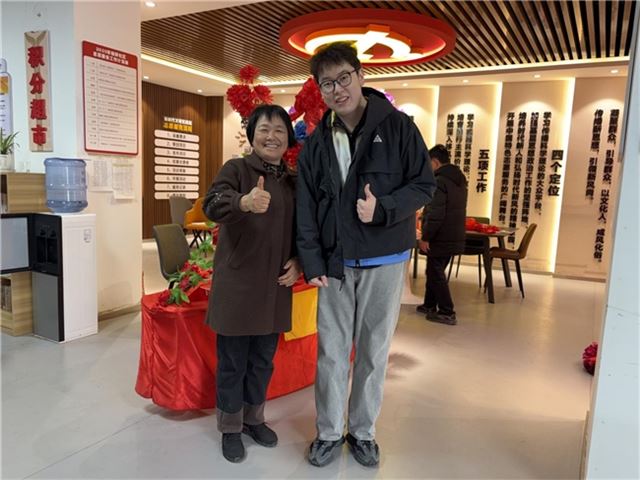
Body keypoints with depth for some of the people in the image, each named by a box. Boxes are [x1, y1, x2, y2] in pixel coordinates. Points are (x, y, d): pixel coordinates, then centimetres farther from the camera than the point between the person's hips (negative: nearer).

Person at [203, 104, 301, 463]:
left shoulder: (293, 181, 8)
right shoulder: (236, 169, -6)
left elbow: (300, 231, 15)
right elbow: (213, 204, -26)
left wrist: (298, 262, -3)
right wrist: (244, 202, -47)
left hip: (276, 285, 5)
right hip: (237, 283, -4)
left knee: (263, 359, 17)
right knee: (233, 360, 8)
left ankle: (254, 417, 38)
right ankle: (230, 427, 29)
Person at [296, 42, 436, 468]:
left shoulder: (398, 127, -5)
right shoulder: (317, 142, 3)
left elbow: (424, 185, -4)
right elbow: (306, 207, 3)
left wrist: (383, 209, -22)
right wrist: (312, 262, -5)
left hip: (384, 261, -2)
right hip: (336, 263, 2)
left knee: (374, 351, 10)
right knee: (331, 351, 9)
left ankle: (363, 432, 30)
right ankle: (329, 433, 28)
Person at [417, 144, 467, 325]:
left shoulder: (440, 181, -17)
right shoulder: (460, 179, 13)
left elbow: (435, 214, -24)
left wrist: (425, 237, -17)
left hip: (440, 238, -9)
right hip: (455, 236, 9)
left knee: (436, 274, 1)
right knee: (435, 271, 19)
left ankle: (447, 313, 3)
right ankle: (430, 305, 30)